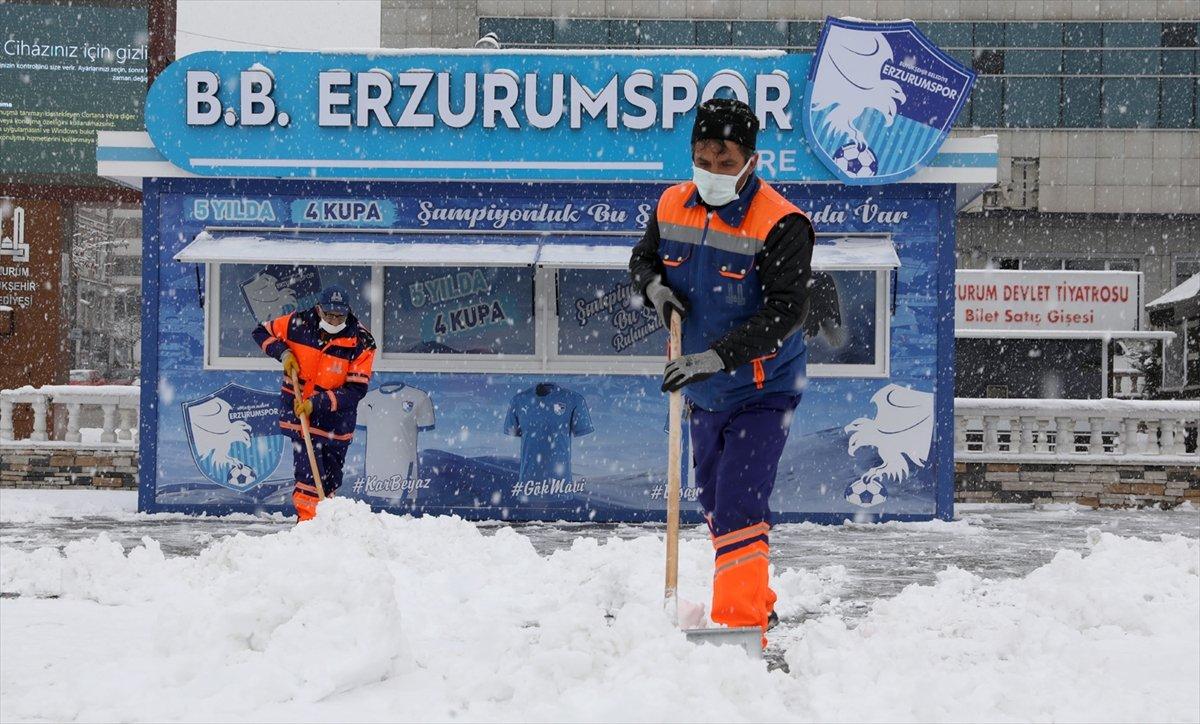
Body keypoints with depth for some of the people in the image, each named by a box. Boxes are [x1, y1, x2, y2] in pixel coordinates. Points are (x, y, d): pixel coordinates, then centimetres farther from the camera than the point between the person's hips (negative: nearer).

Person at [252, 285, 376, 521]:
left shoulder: (361, 342, -15)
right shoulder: (299, 323, -10)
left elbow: (356, 389, -18)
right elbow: (262, 332, 6)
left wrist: (317, 403, -26)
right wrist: (282, 352, -12)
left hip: (335, 414, 1)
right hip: (297, 405, -1)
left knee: (331, 478, 11)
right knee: (310, 473, -14)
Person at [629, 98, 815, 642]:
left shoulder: (781, 225, -21)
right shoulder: (673, 206, -3)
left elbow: (784, 313, -26)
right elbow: (643, 258, 14)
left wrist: (718, 357, -34)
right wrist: (654, 285, -10)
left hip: (762, 392, -7)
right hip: (703, 391, 7)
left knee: (737, 509, -17)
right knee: (717, 507, 20)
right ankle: (758, 608, 39)